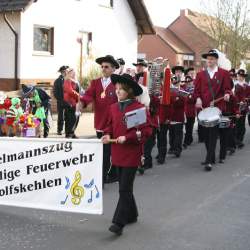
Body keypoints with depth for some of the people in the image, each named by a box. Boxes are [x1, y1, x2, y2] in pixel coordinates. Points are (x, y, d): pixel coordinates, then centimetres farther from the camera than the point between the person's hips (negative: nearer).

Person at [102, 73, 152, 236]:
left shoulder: (139, 108, -11)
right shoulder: (114, 108, 6)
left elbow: (147, 130, -13)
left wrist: (127, 138, -20)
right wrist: (108, 135, -3)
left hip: (132, 154, -6)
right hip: (118, 153, 6)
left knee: (125, 189, -7)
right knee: (125, 187, 17)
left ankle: (119, 223, -5)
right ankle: (132, 215, 33)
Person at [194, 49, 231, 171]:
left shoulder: (224, 73, 6)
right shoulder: (200, 74, 12)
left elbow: (227, 88, 4)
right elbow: (197, 90, 8)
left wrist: (227, 94, -18)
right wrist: (198, 99, -11)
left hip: (217, 108, -3)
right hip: (204, 108, 3)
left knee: (213, 134, -8)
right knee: (206, 135, 9)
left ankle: (209, 161, -11)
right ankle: (211, 157, 23)